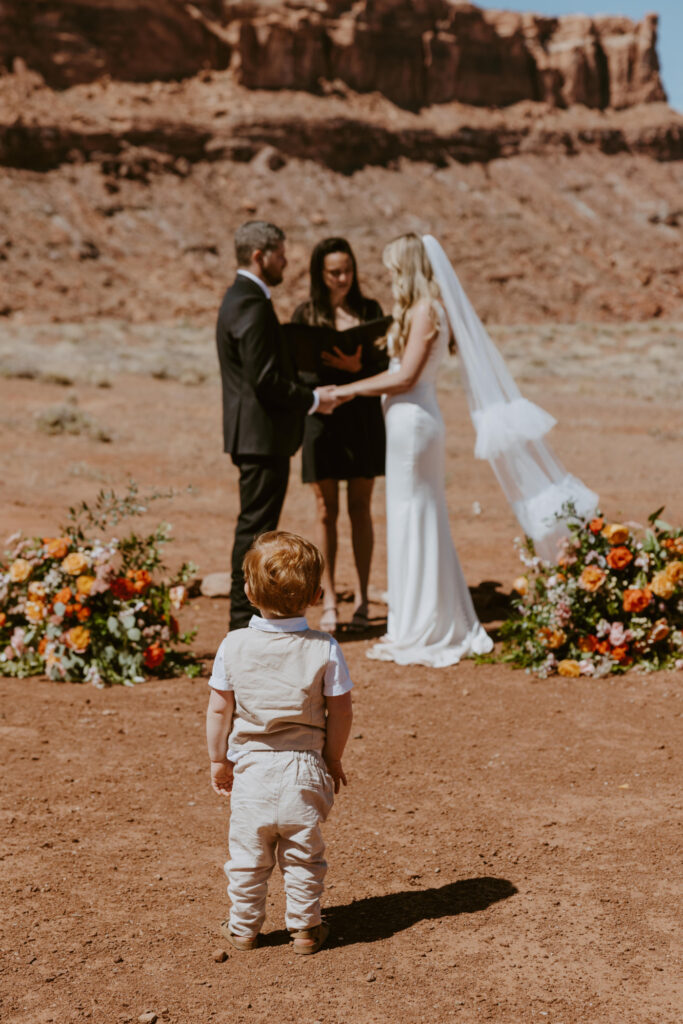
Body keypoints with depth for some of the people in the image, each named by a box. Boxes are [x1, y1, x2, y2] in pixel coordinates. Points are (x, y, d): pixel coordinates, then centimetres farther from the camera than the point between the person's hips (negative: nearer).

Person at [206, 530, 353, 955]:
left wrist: (219, 760, 10)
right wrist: (333, 759, 10)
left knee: (248, 854, 13)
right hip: (305, 767, 0)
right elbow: (340, 713, -5)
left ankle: (244, 927, 25)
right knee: (304, 854, 13)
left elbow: (219, 710, -3)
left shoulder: (234, 645, -8)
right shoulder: (325, 649, -10)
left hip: (252, 766, 0)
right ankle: (305, 927, 22)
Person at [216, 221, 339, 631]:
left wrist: (308, 392, 13)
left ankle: (248, 615, 25)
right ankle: (245, 619, 1)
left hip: (256, 433, 11)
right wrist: (313, 399, -11)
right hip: (262, 434, -11)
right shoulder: (252, 305, -18)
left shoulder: (242, 297, 16)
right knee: (257, 525, -5)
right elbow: (265, 379, -23)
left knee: (256, 525, 16)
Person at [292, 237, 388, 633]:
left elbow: (384, 365, 1)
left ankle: (362, 599, 12)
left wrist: (356, 365, -18)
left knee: (360, 508, 5)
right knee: (327, 512, 2)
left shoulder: (369, 310, 5)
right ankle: (330, 603, 9)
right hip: (321, 416, 0)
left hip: (363, 413, 1)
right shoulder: (306, 314, 2)